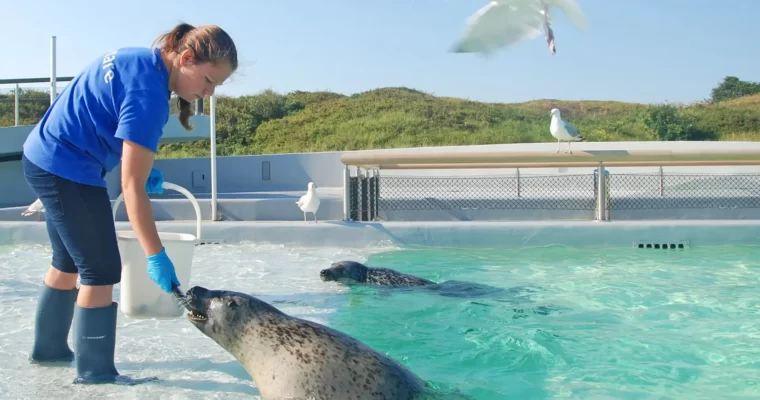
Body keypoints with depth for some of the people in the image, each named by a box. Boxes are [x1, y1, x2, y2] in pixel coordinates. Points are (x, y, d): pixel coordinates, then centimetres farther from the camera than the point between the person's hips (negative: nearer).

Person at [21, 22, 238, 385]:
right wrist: (156, 256, -24)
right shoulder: (148, 92, -25)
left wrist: (142, 163, 6)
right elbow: (132, 186, -27)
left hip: (44, 157, 10)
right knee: (102, 271, -4)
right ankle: (95, 371, 6)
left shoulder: (139, 58, 2)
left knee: (70, 262, 21)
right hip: (67, 170, -10)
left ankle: (48, 348, 35)